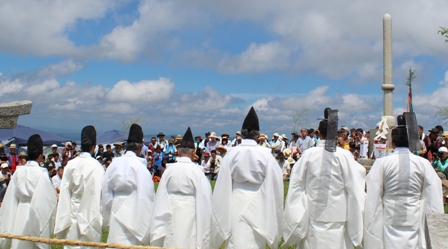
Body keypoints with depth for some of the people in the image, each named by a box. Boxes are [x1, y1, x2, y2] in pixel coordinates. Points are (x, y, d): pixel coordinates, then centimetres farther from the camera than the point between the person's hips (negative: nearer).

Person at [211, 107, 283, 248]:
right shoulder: (265, 154, -7)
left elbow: (223, 186, -2)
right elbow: (275, 184, -4)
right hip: (258, 206, 0)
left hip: (236, 205, 0)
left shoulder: (232, 153, -5)